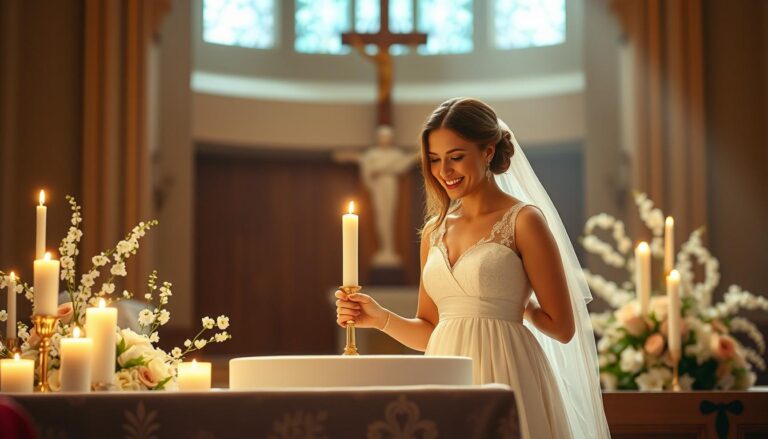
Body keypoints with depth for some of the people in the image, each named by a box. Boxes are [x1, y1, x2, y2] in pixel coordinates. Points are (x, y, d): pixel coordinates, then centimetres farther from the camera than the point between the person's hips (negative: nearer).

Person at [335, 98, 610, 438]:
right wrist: (380, 318, -2)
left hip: (503, 378, -5)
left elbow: (562, 328, -7)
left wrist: (518, 305, 7)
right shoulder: (435, 231, 11)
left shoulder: (524, 221, -6)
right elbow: (429, 331, 13)